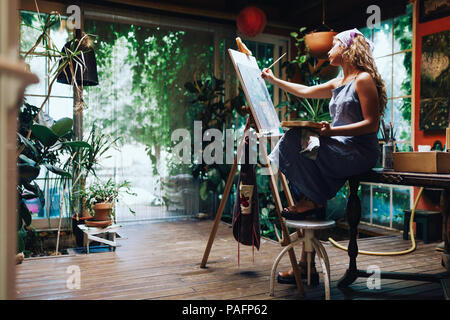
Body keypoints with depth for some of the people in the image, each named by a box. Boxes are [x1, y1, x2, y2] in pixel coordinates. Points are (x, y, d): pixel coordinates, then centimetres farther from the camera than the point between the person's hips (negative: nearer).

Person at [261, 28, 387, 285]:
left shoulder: (364, 79, -5)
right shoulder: (338, 84, 21)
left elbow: (372, 124, -13)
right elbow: (306, 91, 30)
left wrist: (333, 131, -23)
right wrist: (274, 80, 35)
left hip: (359, 153, -8)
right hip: (339, 150, 8)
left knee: (297, 141, -23)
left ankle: (313, 200, -6)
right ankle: (307, 266, -7)